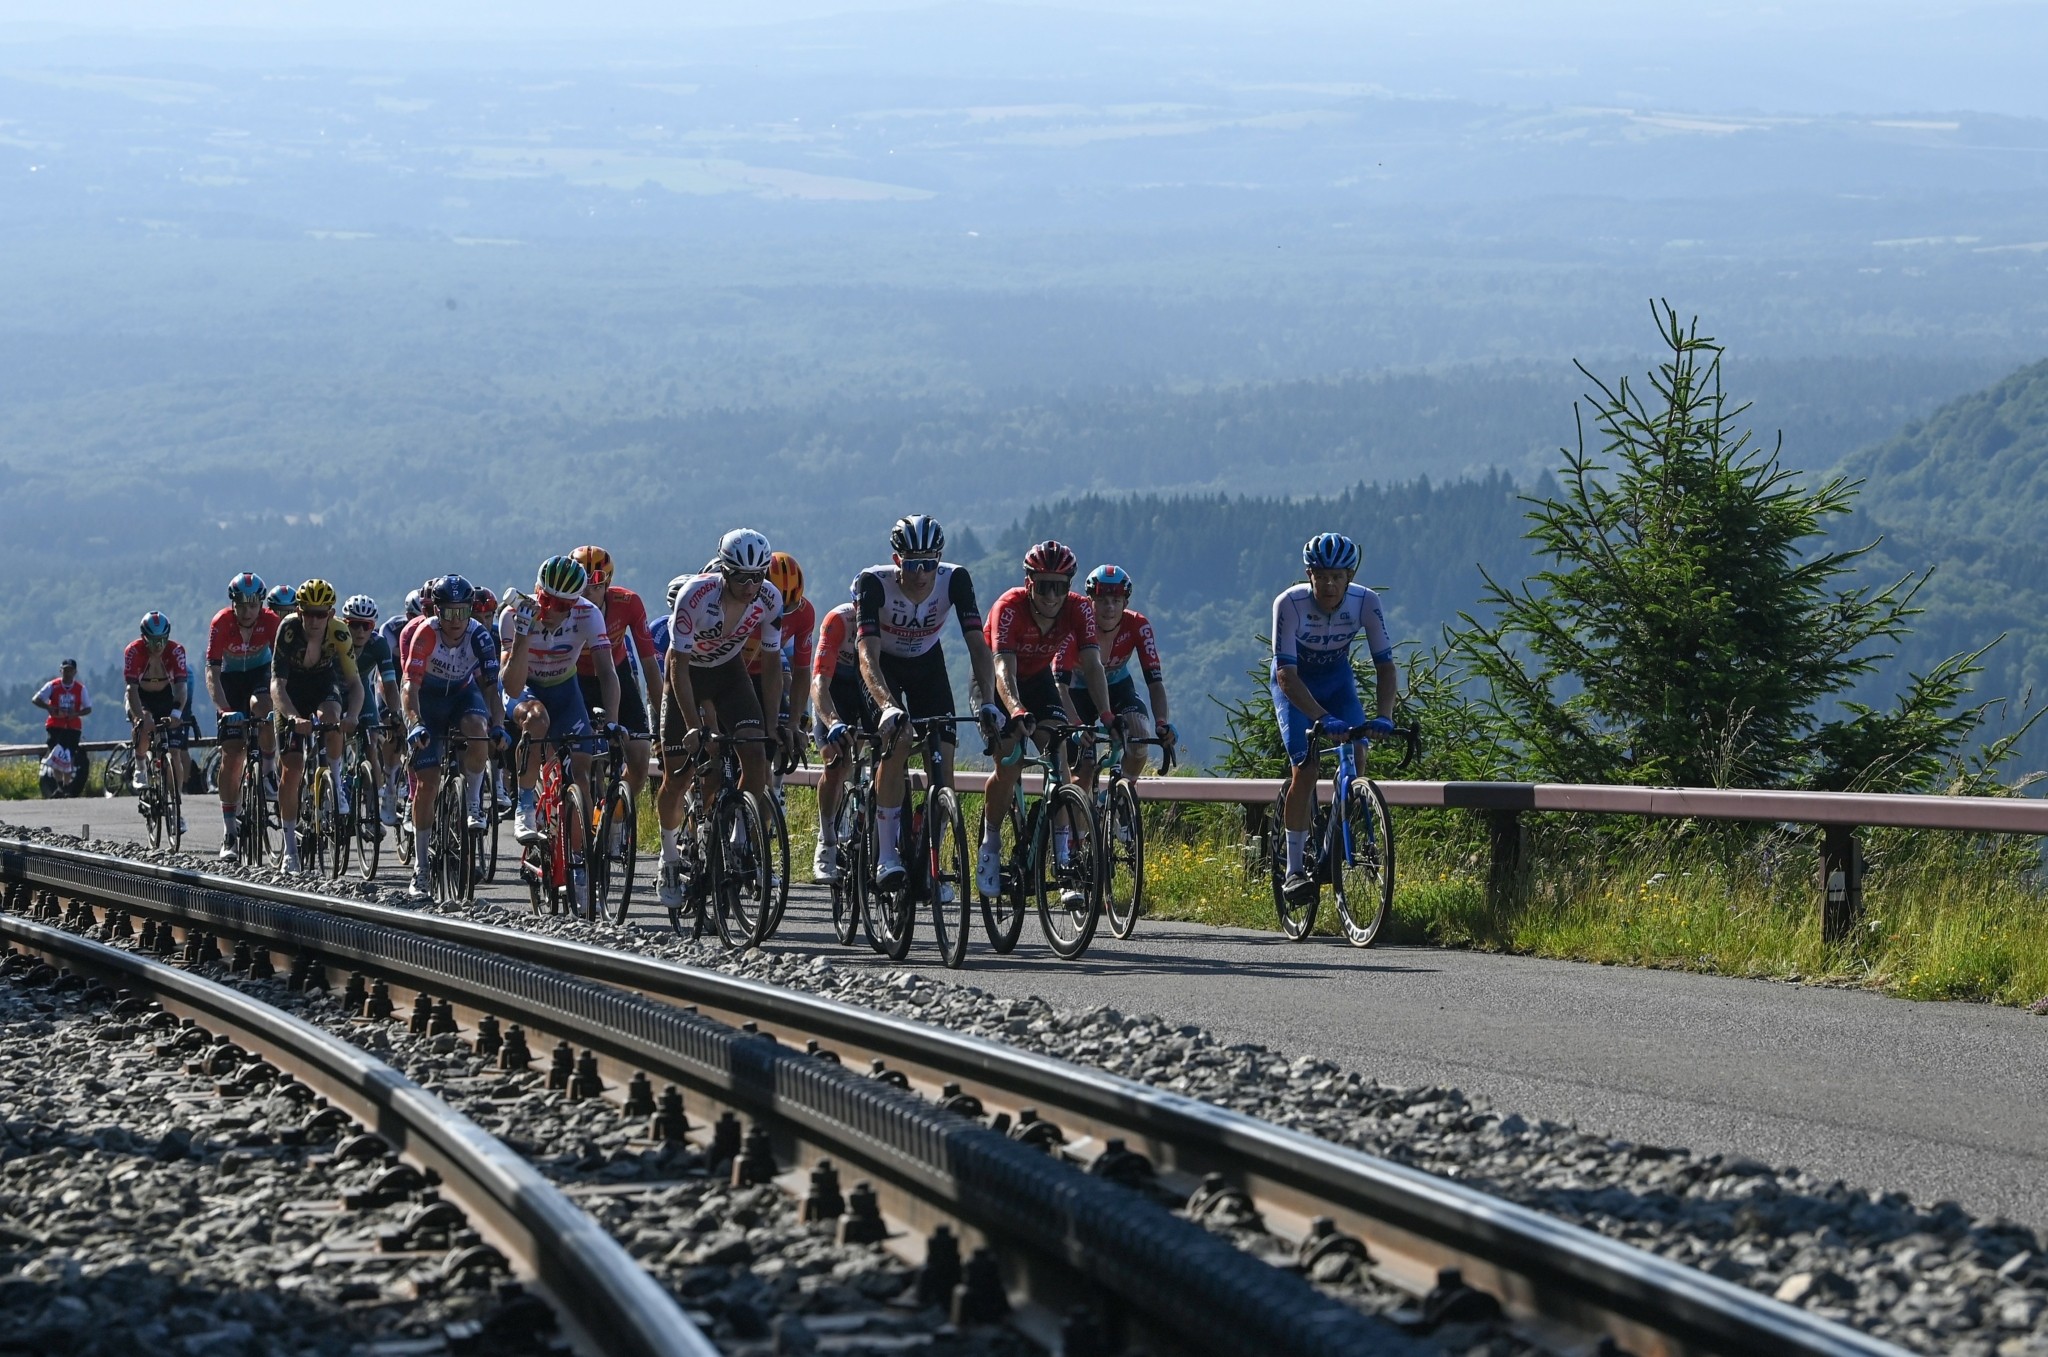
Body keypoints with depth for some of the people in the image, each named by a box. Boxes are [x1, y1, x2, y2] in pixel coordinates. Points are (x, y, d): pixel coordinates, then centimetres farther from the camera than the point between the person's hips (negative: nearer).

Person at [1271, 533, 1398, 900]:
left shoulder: (1365, 602, -25)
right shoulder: (1290, 604, -33)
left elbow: (1384, 664, -19)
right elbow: (1286, 675, -36)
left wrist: (1384, 716, -35)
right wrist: (1323, 718, -48)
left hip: (1336, 678, 3)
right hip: (1295, 683, -3)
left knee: (1357, 753, -17)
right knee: (1305, 768, -17)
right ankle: (1294, 868, -10)